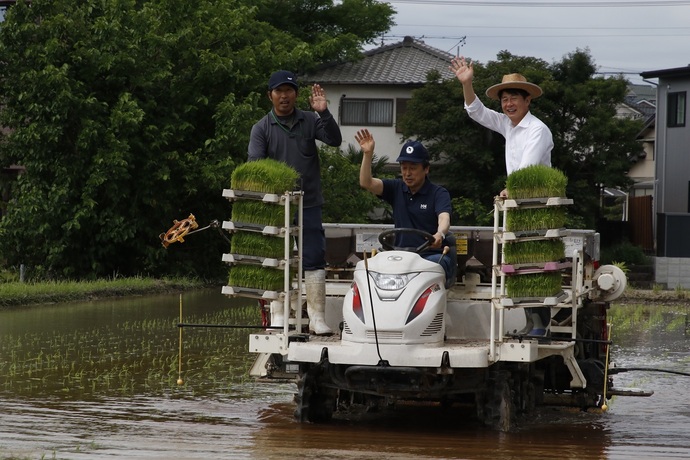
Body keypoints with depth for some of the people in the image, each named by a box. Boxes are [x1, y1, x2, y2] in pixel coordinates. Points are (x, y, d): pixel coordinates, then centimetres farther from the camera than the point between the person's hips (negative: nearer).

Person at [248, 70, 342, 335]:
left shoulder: (309, 121, 7)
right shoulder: (262, 128, 2)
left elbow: (335, 140, -5)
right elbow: (254, 164, -7)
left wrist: (324, 114, -19)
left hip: (308, 204, 1)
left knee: (314, 260, -4)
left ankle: (317, 318, -2)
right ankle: (278, 315, 10)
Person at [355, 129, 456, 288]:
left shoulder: (438, 193, 0)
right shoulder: (396, 189, 14)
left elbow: (444, 218, -19)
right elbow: (366, 183, 1)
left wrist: (440, 234, -43)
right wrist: (367, 154, -14)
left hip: (433, 255, -3)